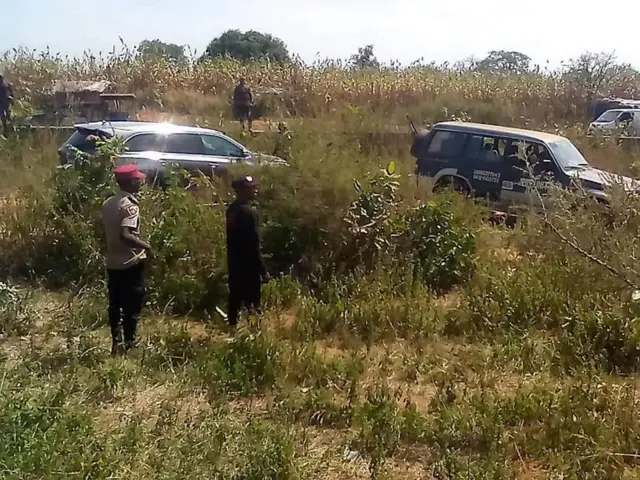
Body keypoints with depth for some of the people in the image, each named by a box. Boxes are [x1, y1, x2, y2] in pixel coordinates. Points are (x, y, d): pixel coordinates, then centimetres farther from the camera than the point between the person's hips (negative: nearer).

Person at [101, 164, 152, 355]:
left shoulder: (108, 203, 6)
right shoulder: (130, 205, -18)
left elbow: (111, 232, 13)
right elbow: (125, 235, -29)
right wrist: (145, 245, -18)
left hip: (112, 262, 7)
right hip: (131, 263, -7)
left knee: (115, 304, 12)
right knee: (133, 305, 4)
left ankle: (116, 342, 17)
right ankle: (129, 343, 11)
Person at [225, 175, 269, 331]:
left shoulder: (231, 210, 7)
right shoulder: (248, 212, -19)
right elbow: (254, 245, -21)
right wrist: (263, 270, -17)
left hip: (234, 261, 8)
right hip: (248, 264, -8)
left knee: (236, 296, 15)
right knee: (252, 301, -2)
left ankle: (233, 326, 22)